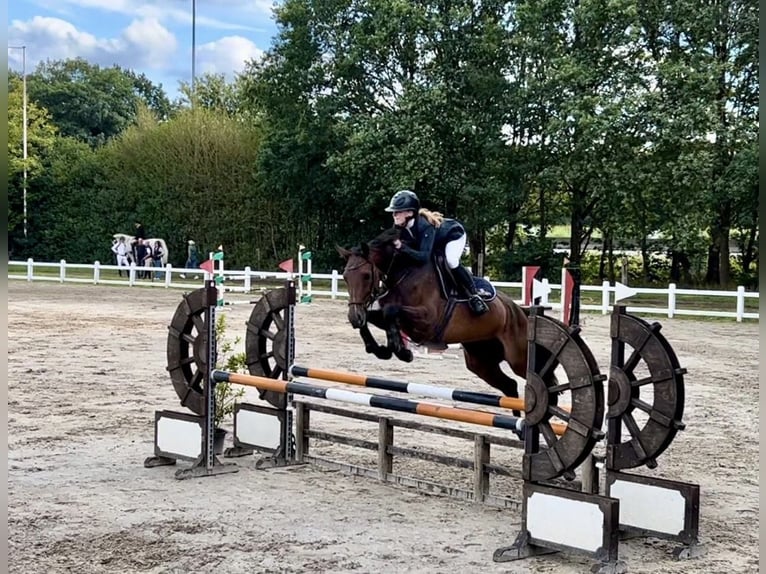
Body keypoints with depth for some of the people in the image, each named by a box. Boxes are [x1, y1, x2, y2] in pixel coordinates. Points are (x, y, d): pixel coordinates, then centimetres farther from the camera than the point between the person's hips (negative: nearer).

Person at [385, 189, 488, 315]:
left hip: (454, 234, -8)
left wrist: (402, 247, -61)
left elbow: (424, 257, -51)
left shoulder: (425, 225, -44)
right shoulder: (399, 226, -24)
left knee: (451, 262, -32)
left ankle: (474, 296, -16)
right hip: (438, 241, 8)